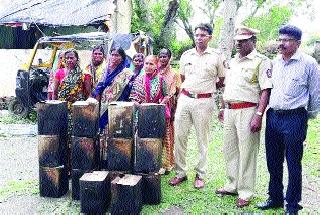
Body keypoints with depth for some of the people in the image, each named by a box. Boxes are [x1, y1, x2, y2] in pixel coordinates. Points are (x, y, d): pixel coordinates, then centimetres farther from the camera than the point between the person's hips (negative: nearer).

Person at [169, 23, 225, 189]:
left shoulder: (217, 56, 0)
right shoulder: (186, 55, 11)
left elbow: (222, 81, 7)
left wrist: (206, 86, 2)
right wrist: (187, 89, 9)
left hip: (204, 102, -3)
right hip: (185, 99, 4)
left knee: (202, 140, 5)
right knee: (179, 137, 4)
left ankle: (200, 175, 17)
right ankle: (180, 173, 16)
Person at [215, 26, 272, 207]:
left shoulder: (261, 61, -7)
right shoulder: (233, 61, 17)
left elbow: (266, 90, -14)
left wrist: (259, 115, -21)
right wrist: (223, 108, 21)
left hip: (247, 111, -8)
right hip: (230, 111, 8)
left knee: (247, 153, -1)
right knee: (229, 150, 15)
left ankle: (245, 193, 11)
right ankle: (233, 185, 30)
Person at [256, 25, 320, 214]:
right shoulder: (275, 62, 10)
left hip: (294, 118, -5)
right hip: (273, 116, 6)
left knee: (293, 165, 4)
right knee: (273, 162, 13)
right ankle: (275, 198, 30)